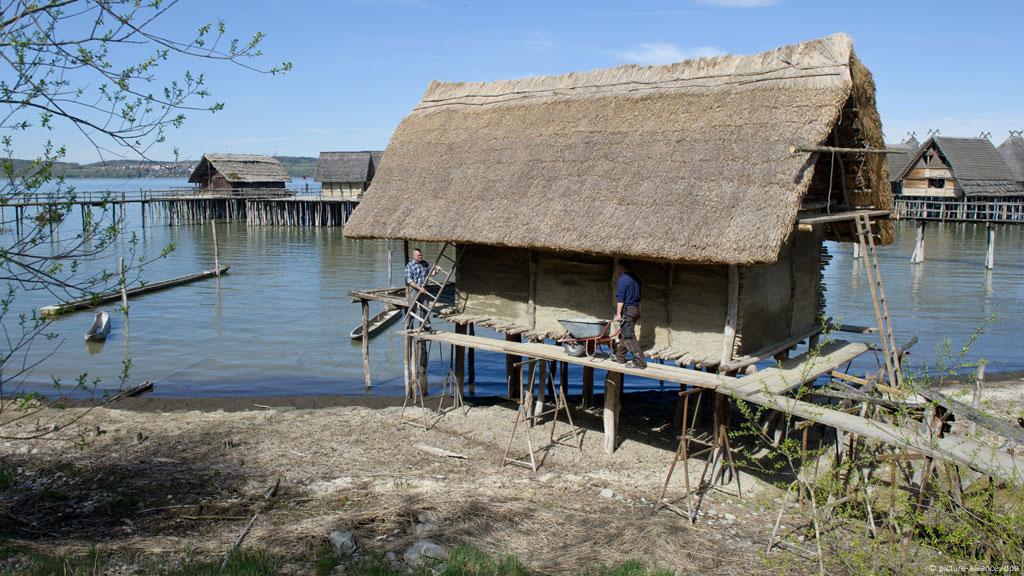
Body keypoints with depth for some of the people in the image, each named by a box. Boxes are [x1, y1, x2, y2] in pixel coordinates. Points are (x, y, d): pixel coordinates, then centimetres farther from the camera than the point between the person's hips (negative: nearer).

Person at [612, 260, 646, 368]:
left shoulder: (623, 279, -12)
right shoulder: (635, 279, 14)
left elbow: (620, 298, -17)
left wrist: (618, 313, -17)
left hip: (627, 310, -9)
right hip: (636, 309, 9)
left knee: (629, 336, -8)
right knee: (624, 334, 19)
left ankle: (639, 361, -13)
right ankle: (620, 356, 28)